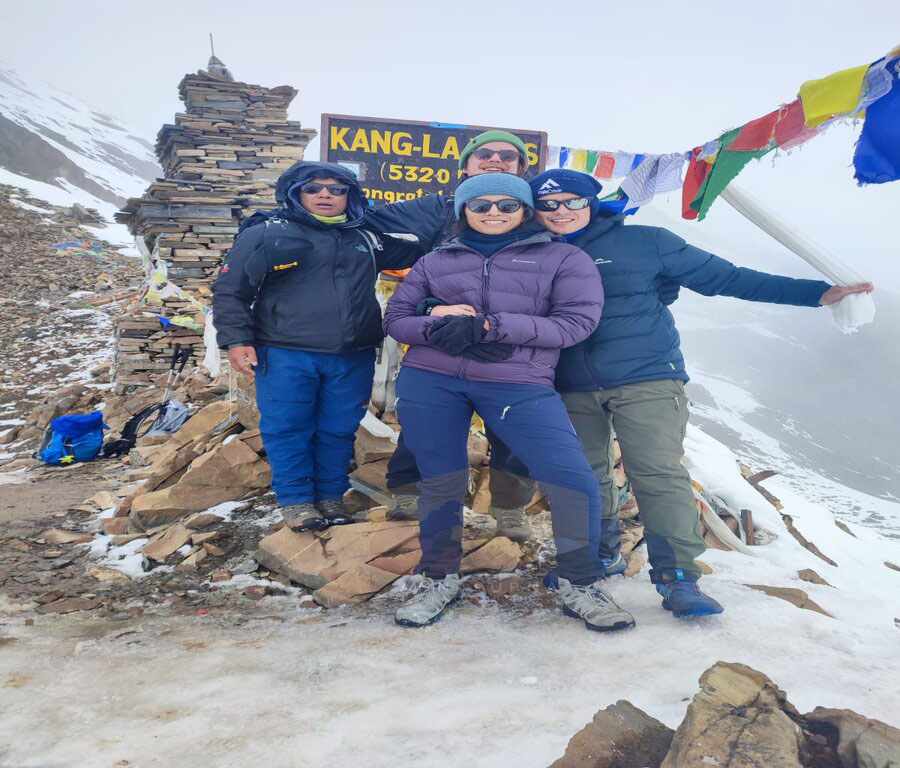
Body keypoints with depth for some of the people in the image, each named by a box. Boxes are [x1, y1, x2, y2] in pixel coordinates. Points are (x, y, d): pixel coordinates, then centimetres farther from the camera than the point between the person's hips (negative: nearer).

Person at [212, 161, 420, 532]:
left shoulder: (367, 239, 16)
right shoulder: (265, 234, 1)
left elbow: (416, 254, 27)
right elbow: (230, 290, 1)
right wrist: (236, 340, -7)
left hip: (353, 358, 4)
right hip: (286, 355, -3)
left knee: (339, 430, 9)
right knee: (287, 429, 1)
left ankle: (331, 495, 25)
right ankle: (296, 499, 16)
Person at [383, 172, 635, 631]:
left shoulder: (564, 259, 8)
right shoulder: (435, 261, 17)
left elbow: (576, 322, -4)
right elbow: (395, 319, 13)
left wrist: (491, 326, -14)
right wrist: (442, 328, -11)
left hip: (519, 385, -2)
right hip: (429, 381, 3)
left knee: (573, 479, -11)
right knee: (440, 482, 6)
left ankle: (578, 585, 9)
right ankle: (439, 581, 27)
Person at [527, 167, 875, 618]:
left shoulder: (642, 242, 1)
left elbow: (722, 277, 0)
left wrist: (817, 292, -5)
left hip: (647, 381, -3)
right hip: (572, 391, 4)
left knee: (659, 474, -12)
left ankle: (678, 577, -3)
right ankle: (594, 557, 29)